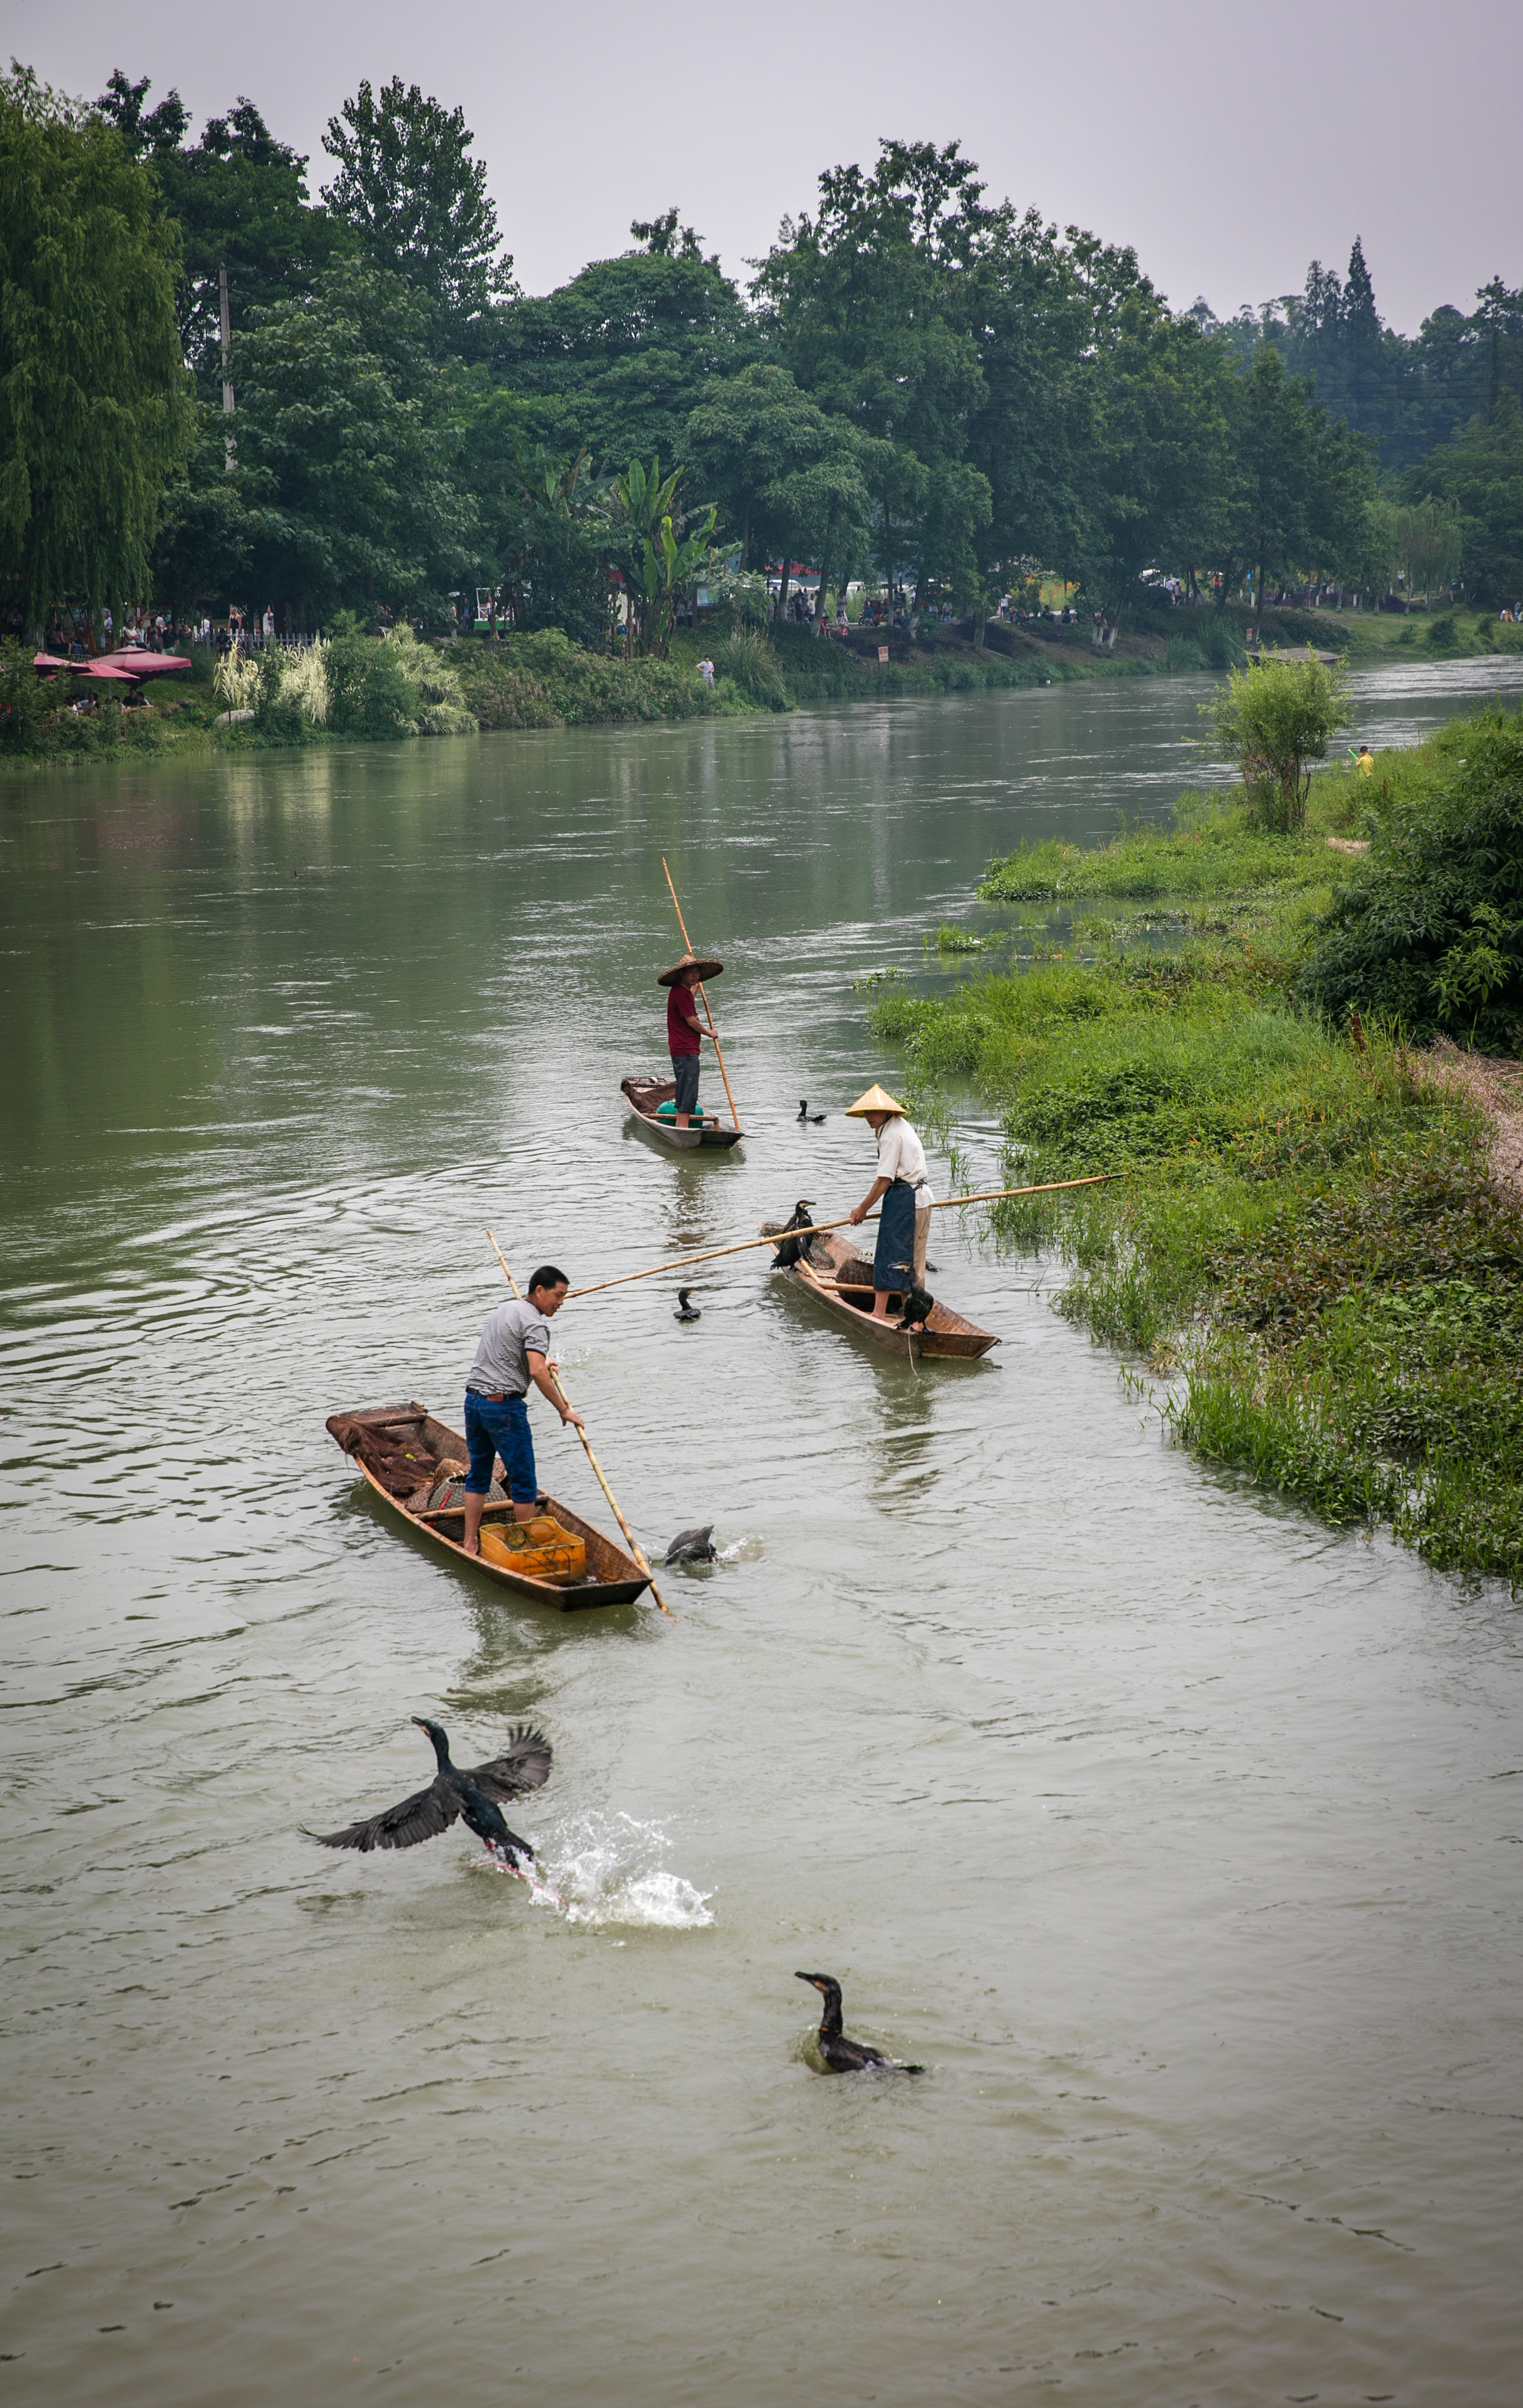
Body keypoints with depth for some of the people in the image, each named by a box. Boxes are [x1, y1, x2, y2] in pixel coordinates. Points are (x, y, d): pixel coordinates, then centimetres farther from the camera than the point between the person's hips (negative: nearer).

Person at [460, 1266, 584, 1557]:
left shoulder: (505, 1309, 17)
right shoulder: (535, 1323, -11)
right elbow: (537, 1372, -24)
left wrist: (540, 1364, 40)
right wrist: (564, 1410, -18)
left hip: (474, 1399, 9)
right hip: (504, 1404, -9)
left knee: (478, 1475, 16)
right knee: (523, 1481, 0)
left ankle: (470, 1544, 17)